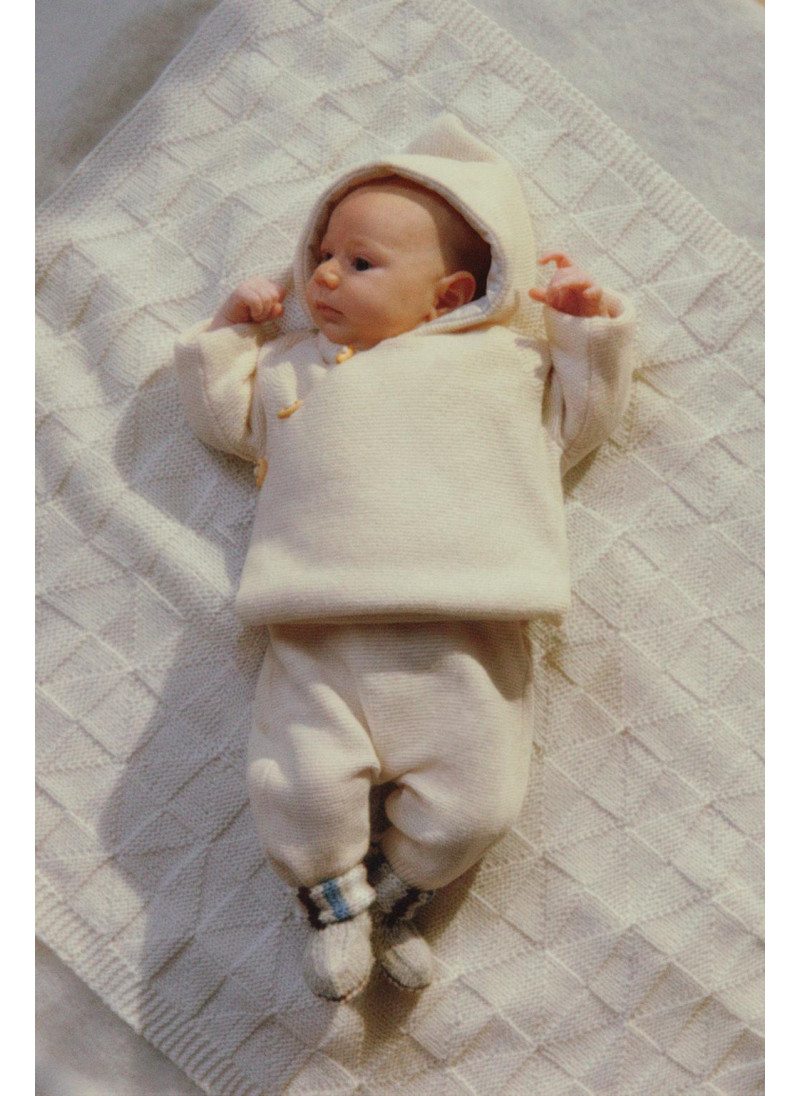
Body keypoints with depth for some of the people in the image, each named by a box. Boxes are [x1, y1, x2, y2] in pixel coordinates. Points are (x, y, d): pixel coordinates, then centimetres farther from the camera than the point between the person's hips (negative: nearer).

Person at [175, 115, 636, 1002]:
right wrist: (230, 327, 22)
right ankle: (335, 903, 17)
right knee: (299, 786, -14)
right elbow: (219, 412, 30)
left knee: (474, 804, -5)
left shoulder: (509, 360, 17)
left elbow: (582, 419, 23)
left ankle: (389, 897, 24)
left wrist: (593, 329, 14)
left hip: (464, 640, 0)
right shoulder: (289, 366, 23)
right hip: (319, 642, 1)